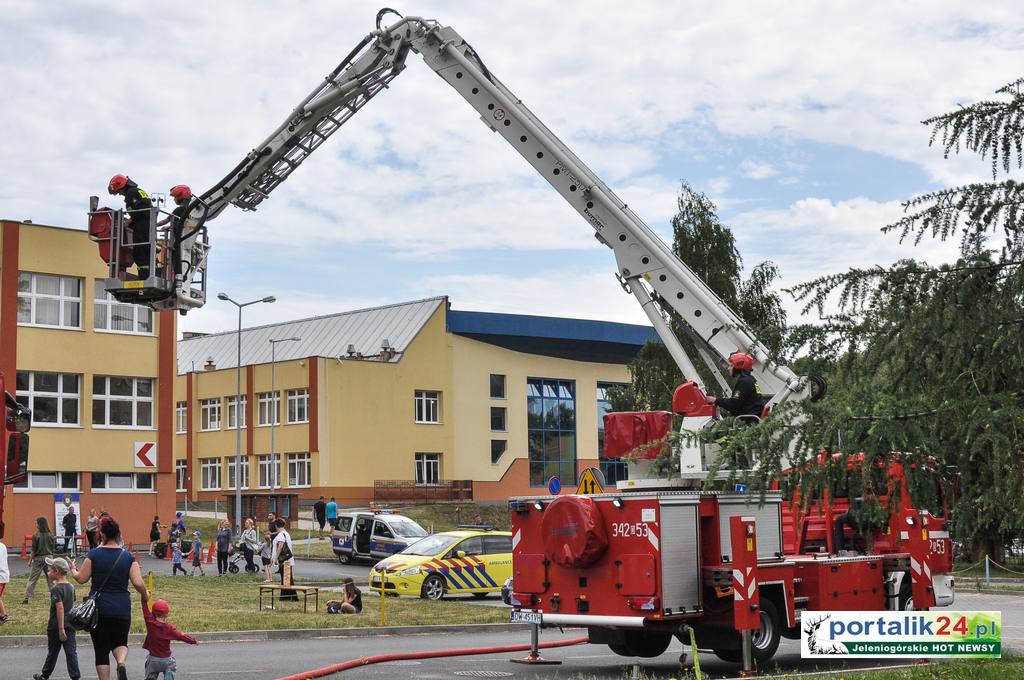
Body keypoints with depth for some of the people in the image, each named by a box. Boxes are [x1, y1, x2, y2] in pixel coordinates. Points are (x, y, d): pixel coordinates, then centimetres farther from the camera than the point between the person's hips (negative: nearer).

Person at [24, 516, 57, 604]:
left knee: (32, 579, 2)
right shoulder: (51, 535, 2)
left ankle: (26, 598, 0)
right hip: (49, 557, 4)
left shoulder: (36, 535, -11)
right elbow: (54, 548, 5)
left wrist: (31, 559, 1)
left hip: (39, 558, -4)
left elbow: (34, 550, -9)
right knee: (51, 578, 10)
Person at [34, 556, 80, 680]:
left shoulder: (56, 589, -16)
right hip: (70, 625, 6)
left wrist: (61, 629, -23)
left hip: (55, 627, -6)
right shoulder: (71, 587, 8)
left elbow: (60, 608, -22)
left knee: (52, 652, 11)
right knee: (71, 652, 2)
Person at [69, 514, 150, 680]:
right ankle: (121, 662, -13)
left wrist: (73, 570, 19)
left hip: (98, 610, -1)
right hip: (122, 610, 1)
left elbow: (81, 578, -2)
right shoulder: (128, 556, -3)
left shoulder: (94, 554, -6)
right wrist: (145, 595, 13)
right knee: (120, 642, 19)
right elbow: (138, 583, -7)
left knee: (101, 650, 8)